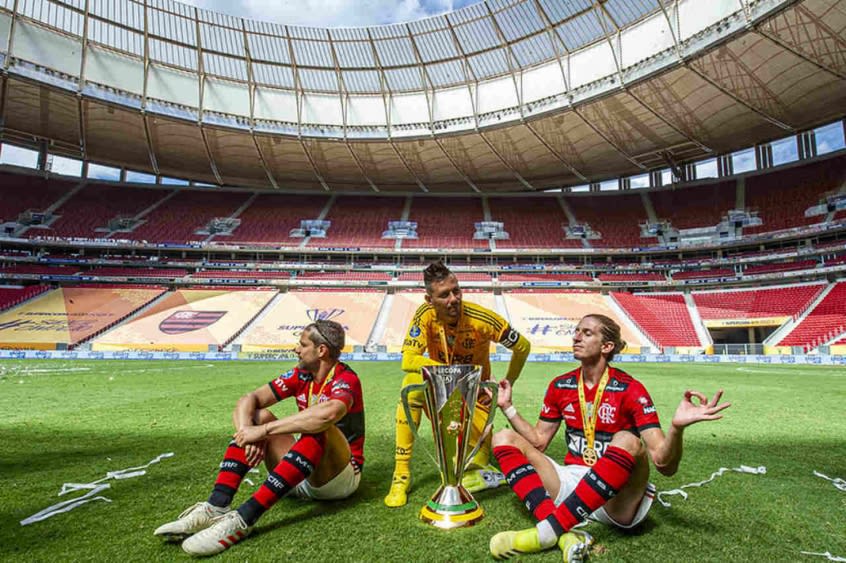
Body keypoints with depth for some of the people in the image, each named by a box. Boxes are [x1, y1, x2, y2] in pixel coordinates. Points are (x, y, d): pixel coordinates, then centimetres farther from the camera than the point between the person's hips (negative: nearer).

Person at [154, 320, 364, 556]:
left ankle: (243, 519, -36)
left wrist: (264, 430, -35)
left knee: (319, 429, -35)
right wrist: (247, 433, -26)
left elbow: (326, 414, -41)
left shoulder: (346, 380, -18)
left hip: (340, 477, -6)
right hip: (302, 478, 6)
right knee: (258, 417, -8)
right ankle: (216, 508, -22)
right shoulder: (301, 375, 2)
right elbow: (249, 400, -5)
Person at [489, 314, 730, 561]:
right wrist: (507, 406, 5)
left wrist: (677, 427, -37)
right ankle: (563, 535, -31)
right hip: (572, 484, 5)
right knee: (504, 438, -10)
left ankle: (546, 532, -33)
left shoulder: (630, 390, -11)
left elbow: (664, 464, -18)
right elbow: (538, 441, 11)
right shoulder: (560, 386, 3)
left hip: (617, 501, -4)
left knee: (628, 441, -34)